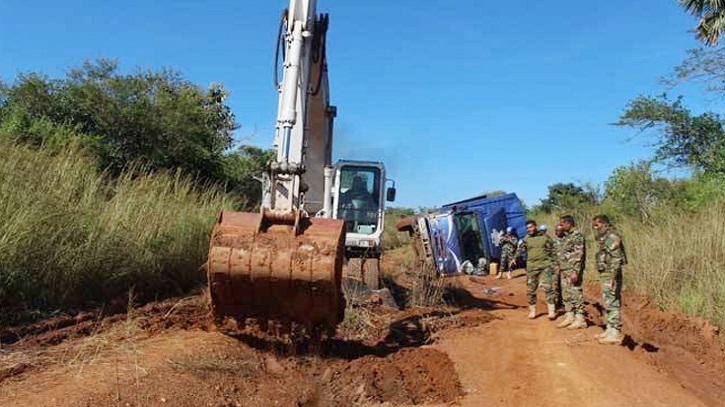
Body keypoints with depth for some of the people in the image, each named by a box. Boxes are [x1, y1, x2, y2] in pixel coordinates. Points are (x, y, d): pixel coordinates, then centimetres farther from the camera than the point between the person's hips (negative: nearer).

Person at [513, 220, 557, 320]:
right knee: (530, 289, 5)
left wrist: (554, 263, 0)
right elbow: (520, 249, -6)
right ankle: (532, 310, 18)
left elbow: (552, 251, 6)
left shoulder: (545, 237, 3)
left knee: (548, 287, -11)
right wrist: (514, 259, -22)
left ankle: (552, 311, -2)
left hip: (545, 266, -2)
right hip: (531, 267, 2)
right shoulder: (526, 239, 7)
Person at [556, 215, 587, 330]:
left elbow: (579, 255, -20)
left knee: (576, 294, -5)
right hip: (565, 270, 10)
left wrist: (575, 271, -24)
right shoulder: (567, 236, 16)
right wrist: (560, 268, 19)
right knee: (566, 294, 12)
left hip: (573, 270, -10)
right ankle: (569, 317, 19)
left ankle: (580, 320, 1)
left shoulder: (577, 236, -13)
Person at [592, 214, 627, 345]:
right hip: (604, 276, 10)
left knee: (612, 304, -7)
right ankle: (610, 330, 22)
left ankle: (615, 334, -4)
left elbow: (616, 258, -22)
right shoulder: (604, 238, 16)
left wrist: (613, 277, -25)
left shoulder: (612, 237, -15)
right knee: (606, 304, 15)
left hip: (610, 276, -10)